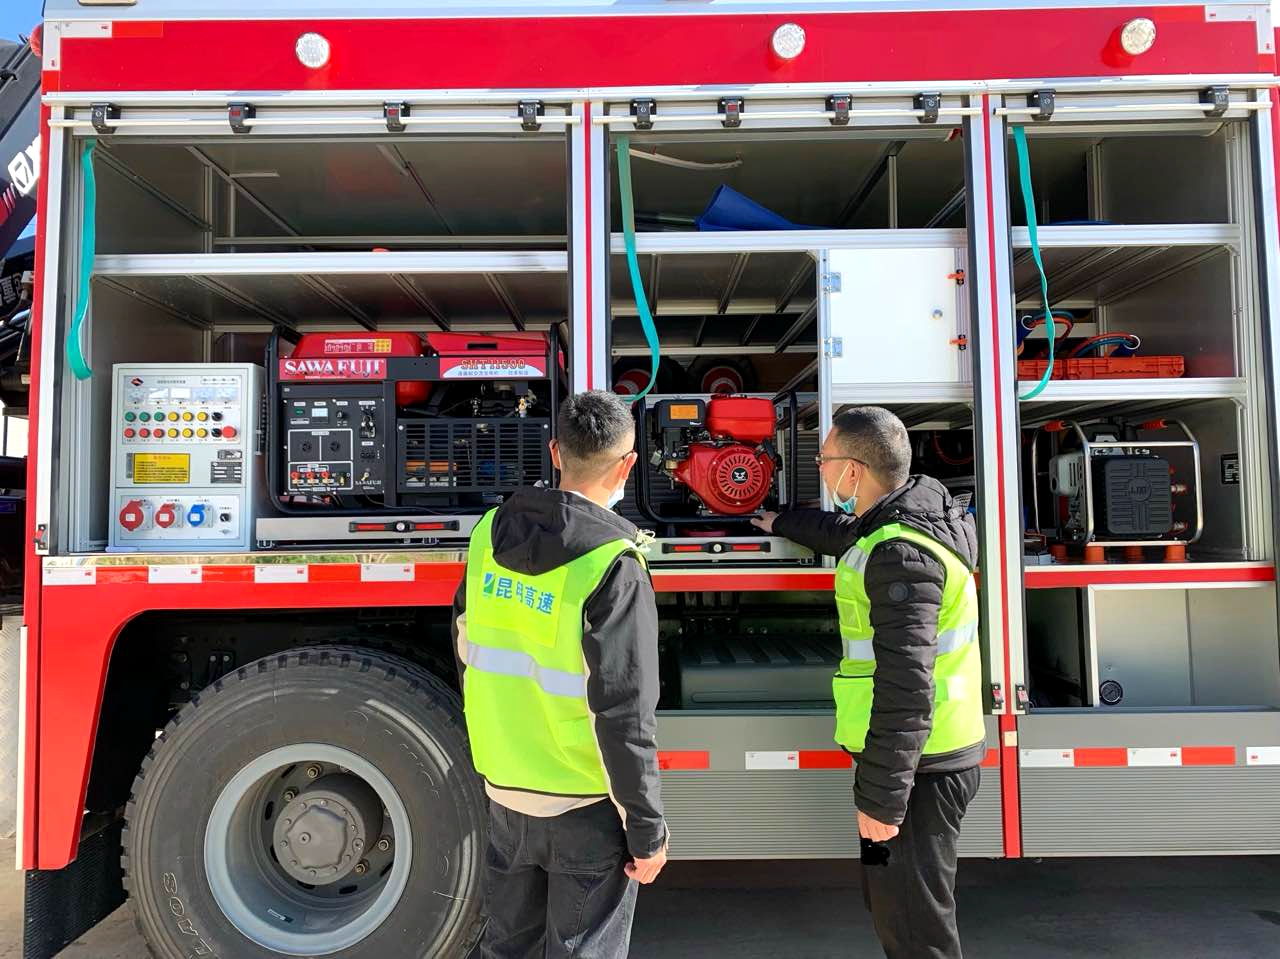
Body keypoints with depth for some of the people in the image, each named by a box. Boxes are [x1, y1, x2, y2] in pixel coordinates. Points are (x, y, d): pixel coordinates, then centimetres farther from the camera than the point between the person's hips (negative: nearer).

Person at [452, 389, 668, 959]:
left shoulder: (490, 534, -4)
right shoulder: (612, 564, -23)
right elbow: (622, 713, -22)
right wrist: (648, 828, -11)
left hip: (504, 791, 5)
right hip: (585, 807, -5)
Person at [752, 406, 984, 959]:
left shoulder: (902, 554, -26)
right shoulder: (908, 516, 6)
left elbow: (906, 687, -28)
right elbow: (850, 534, 30)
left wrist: (881, 798, -23)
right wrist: (782, 523, 44)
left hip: (916, 766, -10)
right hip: (925, 755, 10)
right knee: (888, 898, 25)